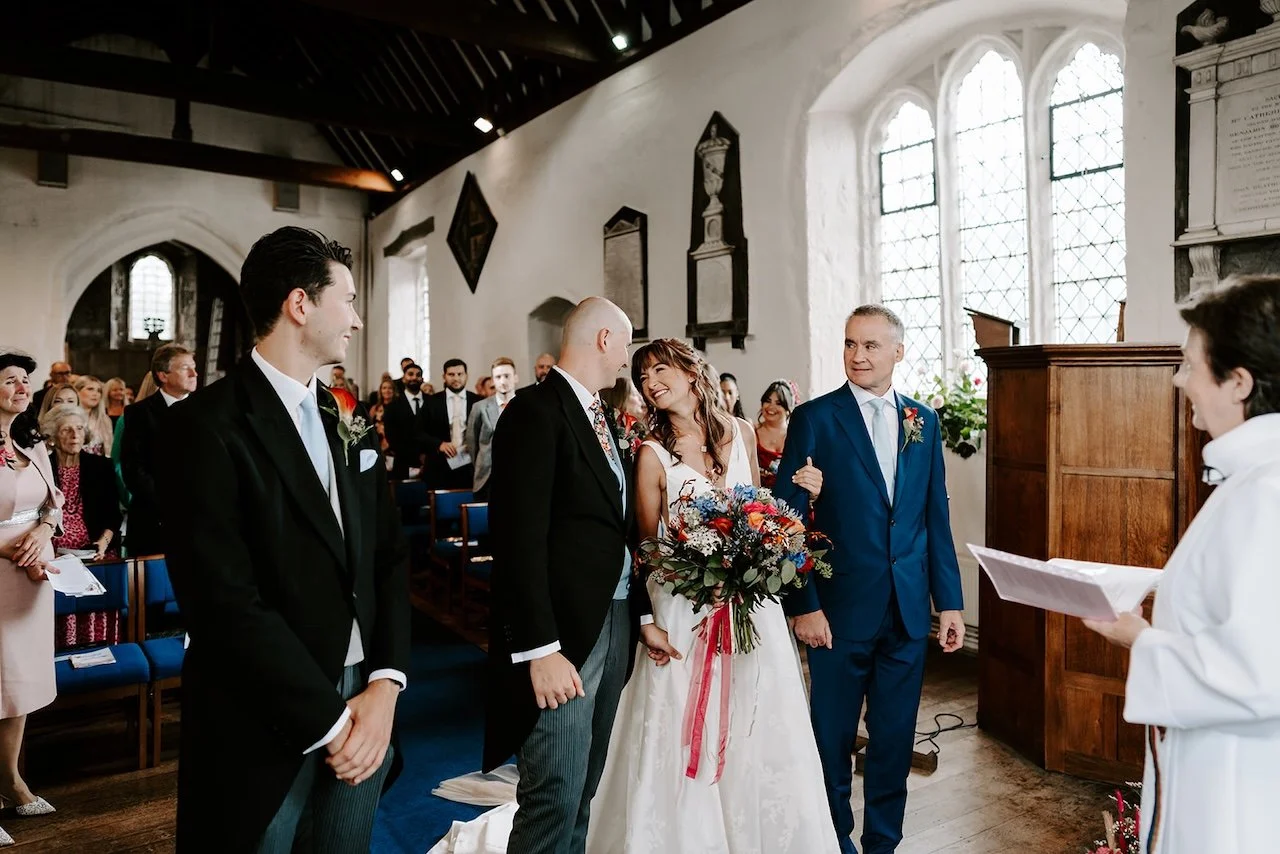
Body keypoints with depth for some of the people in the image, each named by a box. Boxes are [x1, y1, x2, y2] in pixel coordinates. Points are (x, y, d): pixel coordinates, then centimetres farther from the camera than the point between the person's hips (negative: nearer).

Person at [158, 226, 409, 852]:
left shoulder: (349, 422, 8)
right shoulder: (205, 426, -12)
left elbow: (389, 557, 7)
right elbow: (226, 603, -18)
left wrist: (385, 684, -5)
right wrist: (329, 722, -14)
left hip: (363, 711, 6)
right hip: (265, 733, -6)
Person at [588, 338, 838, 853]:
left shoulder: (740, 432, 2)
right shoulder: (653, 454, -8)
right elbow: (647, 547, -3)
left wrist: (799, 492, -2)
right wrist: (649, 623, -10)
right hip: (684, 612, -3)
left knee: (757, 735, 12)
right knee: (687, 740, 4)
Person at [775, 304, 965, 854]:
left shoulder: (923, 421, 7)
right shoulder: (814, 418, -6)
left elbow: (936, 517, 10)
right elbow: (787, 518, -8)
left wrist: (950, 602, 7)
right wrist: (803, 605, -13)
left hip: (909, 608, 4)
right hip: (839, 607, -3)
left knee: (895, 738, 15)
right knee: (832, 737, 11)